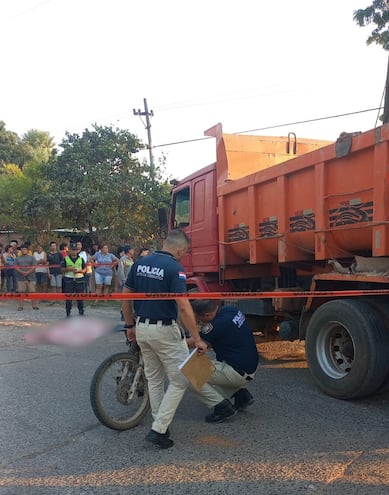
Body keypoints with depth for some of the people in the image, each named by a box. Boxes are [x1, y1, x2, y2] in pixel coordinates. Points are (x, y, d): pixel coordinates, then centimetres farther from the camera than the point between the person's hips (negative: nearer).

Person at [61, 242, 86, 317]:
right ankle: (68, 312, 9)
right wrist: (69, 269, -12)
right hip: (69, 280, -1)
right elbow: (62, 269, 5)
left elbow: (84, 269, 11)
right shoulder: (66, 259, 5)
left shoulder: (80, 259, 10)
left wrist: (79, 271, -9)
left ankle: (81, 311, 10)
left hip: (79, 279, 1)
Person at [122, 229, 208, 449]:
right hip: (164, 330, -7)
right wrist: (197, 339, -16)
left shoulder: (140, 263, 5)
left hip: (142, 328, 7)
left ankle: (161, 426, 28)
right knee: (180, 380, 5)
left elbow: (126, 296, 8)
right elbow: (184, 307, -21)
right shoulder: (174, 268, -16)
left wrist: (130, 326, 17)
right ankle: (158, 429, 2)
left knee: (154, 379, 20)